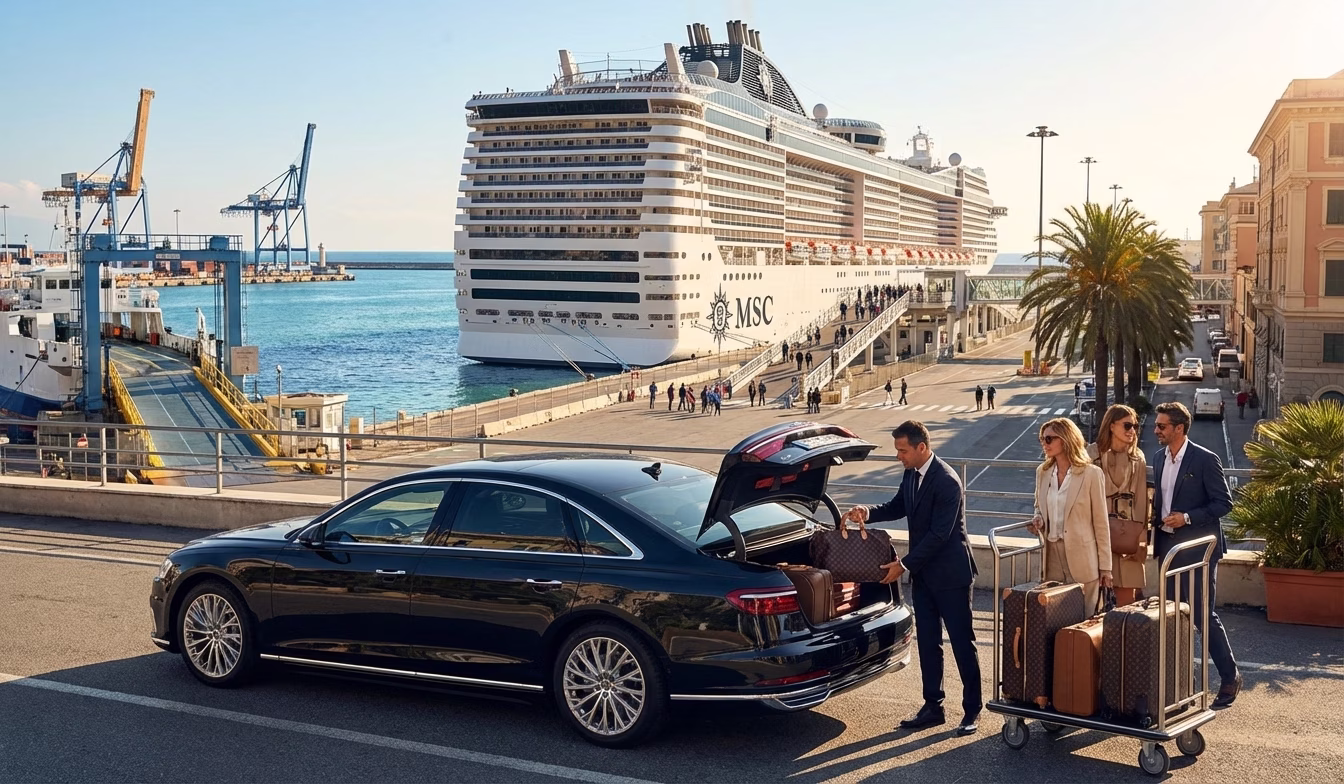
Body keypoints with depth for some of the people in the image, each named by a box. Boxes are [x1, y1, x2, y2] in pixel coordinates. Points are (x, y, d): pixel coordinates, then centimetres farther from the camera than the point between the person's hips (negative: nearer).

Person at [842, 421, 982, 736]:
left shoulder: (947, 482, -23)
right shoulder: (911, 474, 4)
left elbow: (939, 533, -23)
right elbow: (899, 506, 19)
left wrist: (904, 564, -20)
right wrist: (869, 512, -1)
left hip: (950, 574, -8)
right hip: (923, 573, 8)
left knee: (962, 642, 2)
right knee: (927, 642, 12)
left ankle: (972, 711, 12)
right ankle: (932, 707, 20)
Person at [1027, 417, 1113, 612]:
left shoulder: (1091, 474, -7)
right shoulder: (1042, 472, 8)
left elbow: (1101, 523, -5)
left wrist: (1105, 566, -4)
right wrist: (1038, 520, -2)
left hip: (1081, 559, -5)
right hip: (1051, 555, 5)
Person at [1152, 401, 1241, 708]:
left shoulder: (1205, 460, -12)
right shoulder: (1159, 458, 10)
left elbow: (1224, 503, -11)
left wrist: (1188, 517, -20)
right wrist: (1155, 515, 3)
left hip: (1197, 547, -7)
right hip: (1168, 546, 7)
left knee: (1204, 614, -6)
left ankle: (1230, 678, 7)